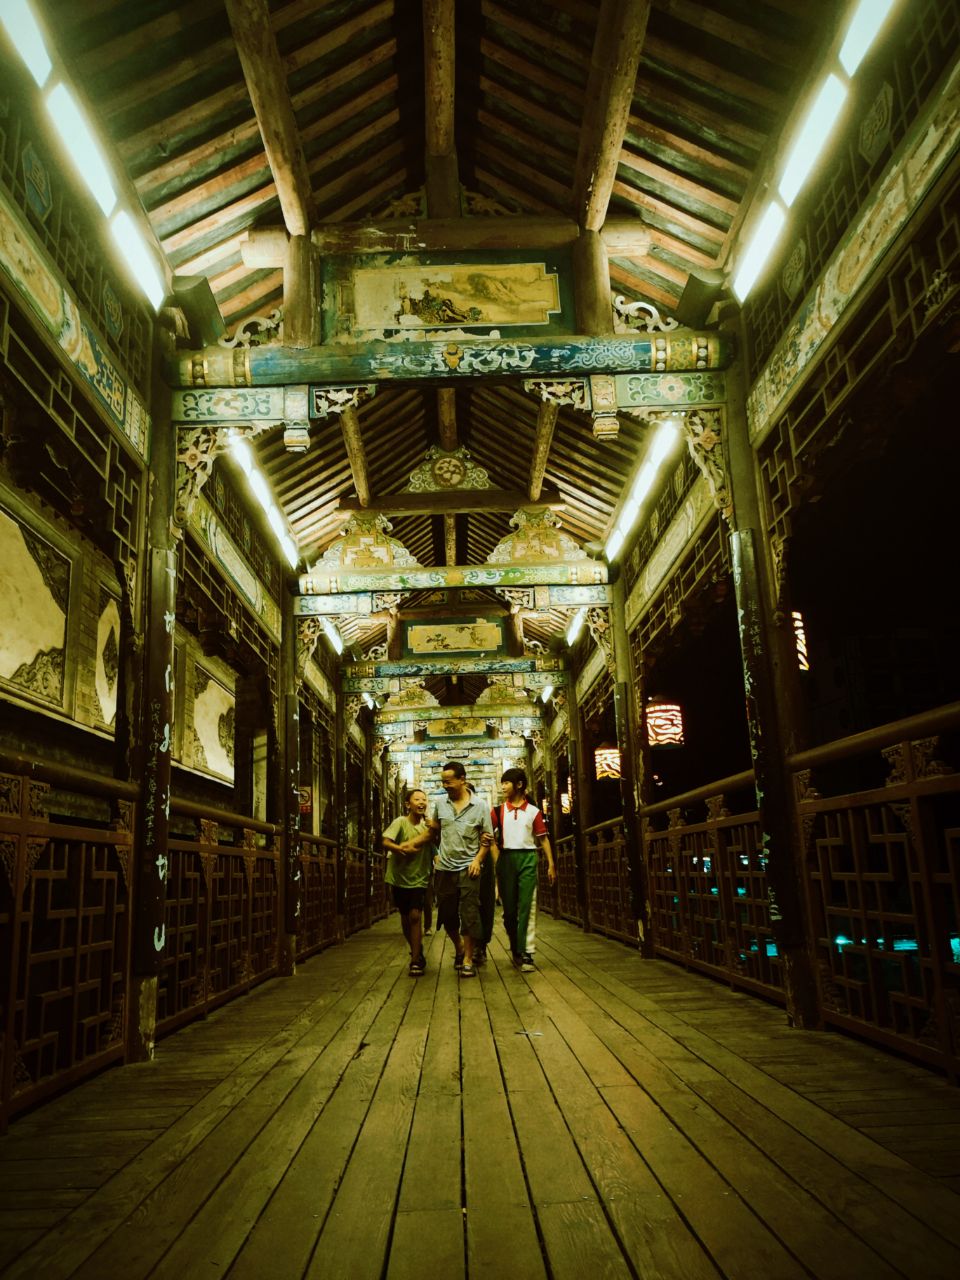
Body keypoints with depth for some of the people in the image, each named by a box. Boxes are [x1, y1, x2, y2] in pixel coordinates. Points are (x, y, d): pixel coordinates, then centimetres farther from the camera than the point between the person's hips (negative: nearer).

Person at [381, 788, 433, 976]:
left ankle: (415, 960, -3)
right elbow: (386, 842, -24)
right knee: (405, 918, 11)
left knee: (415, 916, -12)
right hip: (399, 877, 0)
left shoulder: (427, 826, -1)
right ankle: (417, 952, 33)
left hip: (419, 878, 1)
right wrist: (401, 849, -41)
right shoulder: (400, 822, -12)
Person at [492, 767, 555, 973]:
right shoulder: (498, 812, 7)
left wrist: (551, 865, 0)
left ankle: (526, 953, -7)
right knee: (509, 908, 8)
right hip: (506, 859, 2)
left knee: (527, 907, -7)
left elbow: (543, 839, 5)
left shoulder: (533, 811, 3)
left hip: (527, 859, -2)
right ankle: (515, 948, 25)